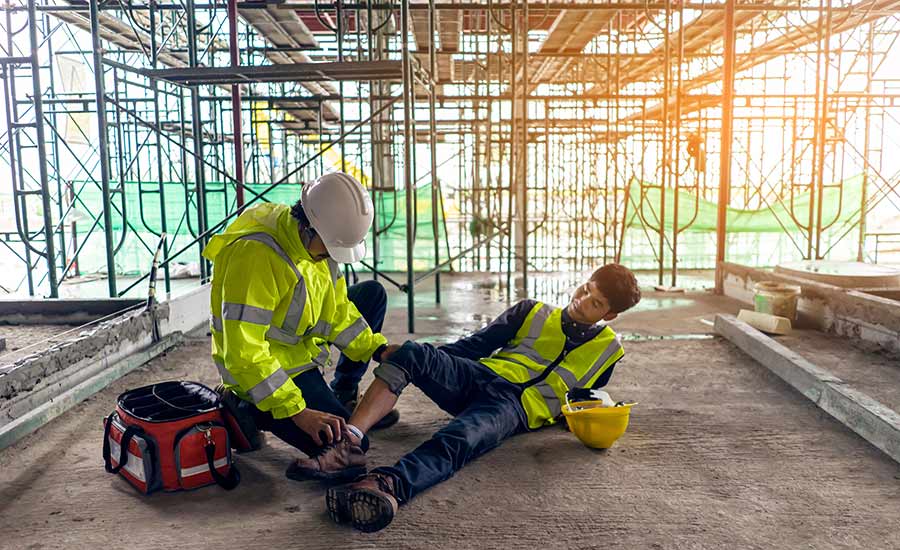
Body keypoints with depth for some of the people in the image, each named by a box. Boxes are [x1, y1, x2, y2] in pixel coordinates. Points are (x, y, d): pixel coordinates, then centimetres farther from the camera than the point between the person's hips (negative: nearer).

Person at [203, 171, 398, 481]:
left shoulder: (315, 239, -5)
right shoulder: (255, 255, -32)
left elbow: (337, 309, 6)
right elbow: (243, 351, -33)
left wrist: (378, 350, -3)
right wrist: (297, 411, -34)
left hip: (302, 345, 9)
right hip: (267, 364, -9)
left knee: (373, 294, 9)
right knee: (348, 445, -14)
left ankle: (343, 396, 17)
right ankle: (249, 413, 0)